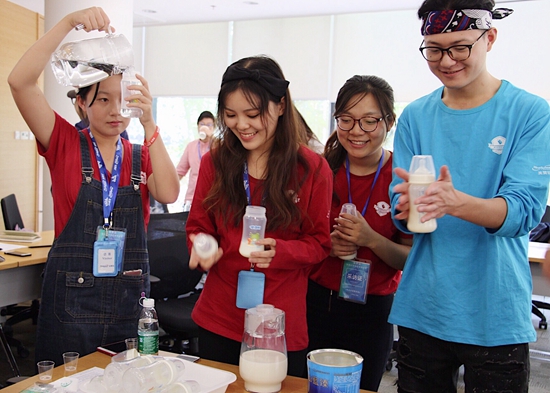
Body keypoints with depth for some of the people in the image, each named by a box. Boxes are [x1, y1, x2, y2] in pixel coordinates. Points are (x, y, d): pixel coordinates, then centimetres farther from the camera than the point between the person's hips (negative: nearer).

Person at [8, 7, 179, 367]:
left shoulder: (141, 156, 8)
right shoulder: (65, 145, 0)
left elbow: (169, 195, -12)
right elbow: (20, 82, -13)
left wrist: (149, 124, -18)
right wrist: (70, 22, -20)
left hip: (129, 297, 3)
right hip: (71, 298, -2)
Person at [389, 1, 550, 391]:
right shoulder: (415, 116, 3)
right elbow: (401, 213, 1)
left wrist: (456, 202, -35)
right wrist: (408, 207, -24)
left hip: (496, 317, -2)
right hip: (422, 311, 3)